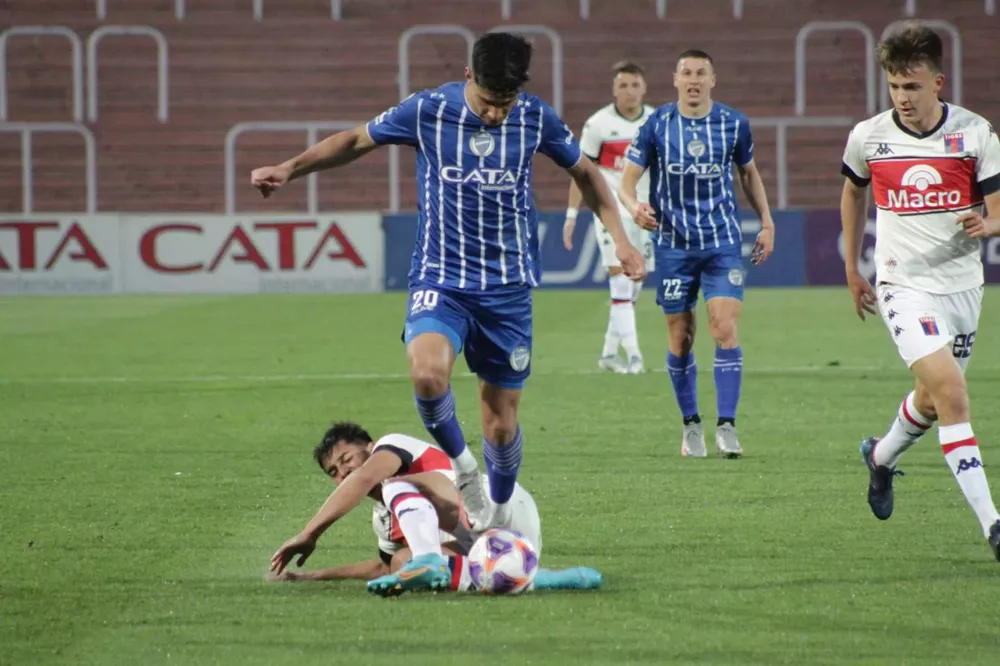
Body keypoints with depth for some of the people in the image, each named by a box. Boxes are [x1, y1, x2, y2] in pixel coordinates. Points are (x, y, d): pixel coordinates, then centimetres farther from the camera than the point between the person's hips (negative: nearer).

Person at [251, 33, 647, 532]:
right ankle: (461, 467, -3)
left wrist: (619, 238, 6)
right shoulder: (427, 111, -8)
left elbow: (584, 172, 13)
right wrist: (289, 169, -2)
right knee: (428, 372, -31)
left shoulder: (536, 119, -4)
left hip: (508, 288, 1)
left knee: (502, 421, 4)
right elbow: (356, 140, 7)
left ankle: (498, 517, 31)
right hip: (440, 280, -1)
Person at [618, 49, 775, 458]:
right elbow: (627, 181, -2)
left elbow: (749, 174, 18)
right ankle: (691, 426, 20)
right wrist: (634, 207, -24)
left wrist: (766, 222, 13)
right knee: (680, 338, 4)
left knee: (725, 328, -14)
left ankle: (726, 426, -12)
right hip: (674, 244, 0)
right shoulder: (657, 125, -3)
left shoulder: (734, 124, 1)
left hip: (723, 243, 0)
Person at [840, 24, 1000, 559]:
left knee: (932, 399, 17)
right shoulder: (867, 138, -3)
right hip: (905, 285, -2)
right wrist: (852, 270, 21)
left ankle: (881, 458, 51)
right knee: (950, 391, -20)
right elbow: (853, 193, 17)